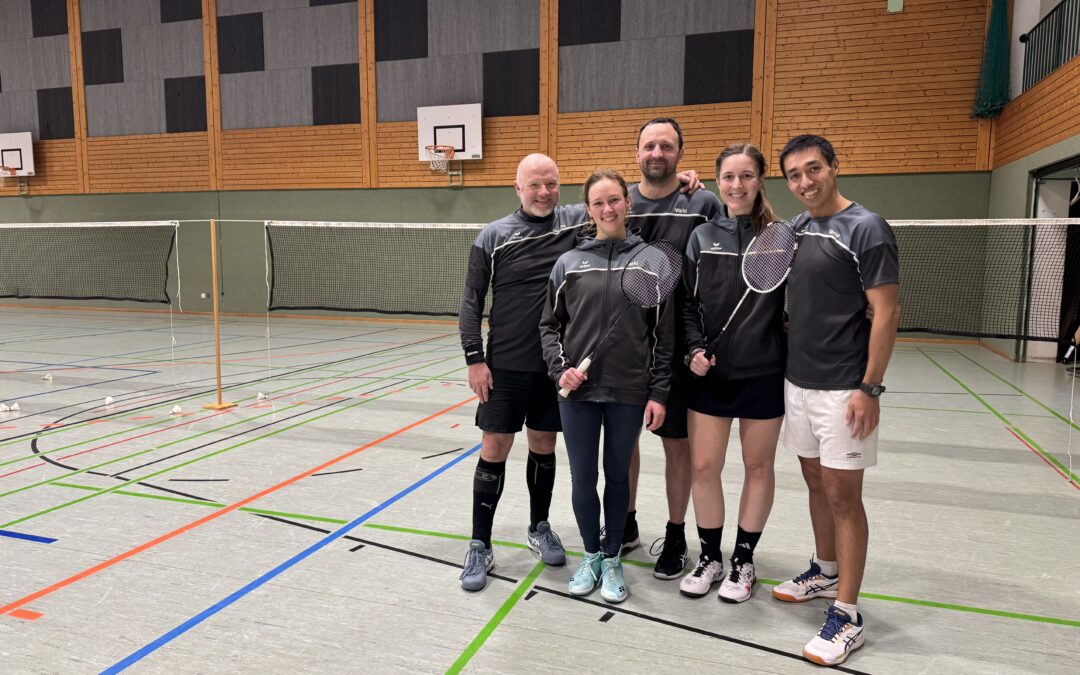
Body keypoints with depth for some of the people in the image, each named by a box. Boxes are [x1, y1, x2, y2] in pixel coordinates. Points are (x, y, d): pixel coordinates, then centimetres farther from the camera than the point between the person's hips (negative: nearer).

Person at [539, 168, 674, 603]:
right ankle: (591, 555, 32)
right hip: (578, 391, 1)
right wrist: (560, 368, -7)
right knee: (583, 478, 9)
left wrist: (658, 393, -3)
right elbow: (549, 325, 9)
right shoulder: (569, 262, 2)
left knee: (617, 475, 13)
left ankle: (612, 559, 32)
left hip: (629, 392, -1)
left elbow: (663, 334, 0)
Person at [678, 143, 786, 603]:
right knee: (703, 466, 5)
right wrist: (695, 348, -5)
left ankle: (743, 560, 28)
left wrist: (796, 360, -12)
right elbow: (688, 304, 7)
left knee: (758, 467, 10)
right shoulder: (702, 236, 3)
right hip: (711, 372, 2)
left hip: (764, 373, -2)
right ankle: (710, 557, 26)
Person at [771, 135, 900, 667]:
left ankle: (846, 616, 9)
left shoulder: (866, 228, -11)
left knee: (843, 496, -1)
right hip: (798, 382, 7)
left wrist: (870, 388, -17)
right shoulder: (795, 229, 9)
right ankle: (825, 572, 35)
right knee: (816, 483, 17)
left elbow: (887, 312, -14)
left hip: (843, 390, -7)